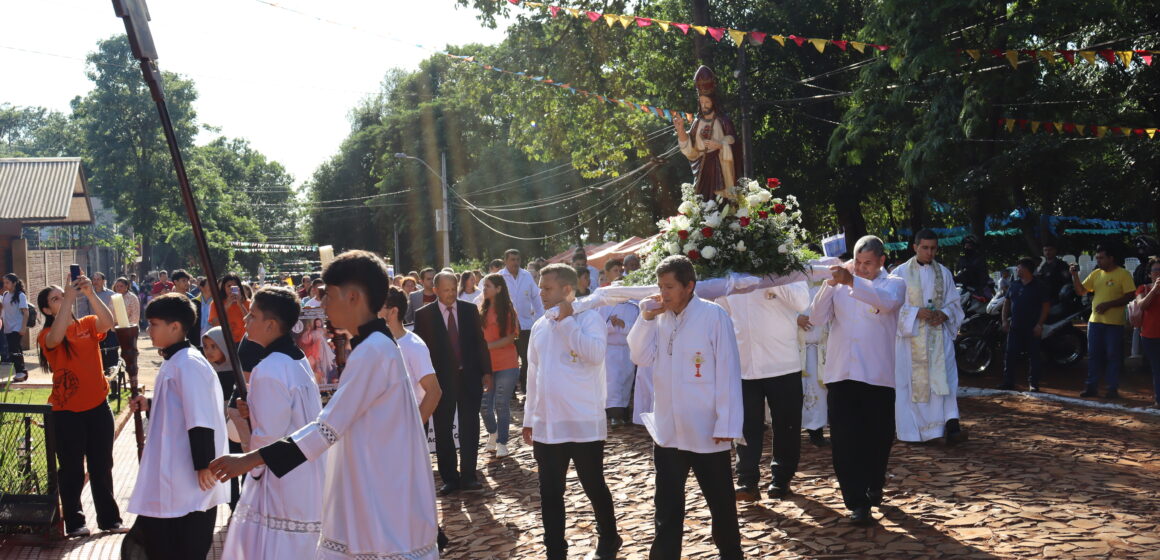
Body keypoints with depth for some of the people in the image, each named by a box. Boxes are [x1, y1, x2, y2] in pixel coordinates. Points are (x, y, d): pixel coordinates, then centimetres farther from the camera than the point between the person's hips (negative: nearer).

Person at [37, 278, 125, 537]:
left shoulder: (87, 324, 4)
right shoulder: (46, 335, -4)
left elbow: (108, 321, -17)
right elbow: (56, 338, -28)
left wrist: (90, 293, -28)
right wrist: (69, 299, -30)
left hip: (98, 406, 3)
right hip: (67, 411, -3)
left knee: (102, 466, 12)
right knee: (71, 469, 4)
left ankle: (109, 518, 22)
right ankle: (74, 522, 15)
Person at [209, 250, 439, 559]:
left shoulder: (372, 351, -18)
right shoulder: (373, 347, 14)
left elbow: (328, 429, -20)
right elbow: (340, 421, 19)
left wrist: (250, 460, -18)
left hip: (383, 505, -10)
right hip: (367, 498, 10)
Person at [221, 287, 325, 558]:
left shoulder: (269, 370, -19)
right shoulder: (298, 361, 9)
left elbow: (269, 438, -19)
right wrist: (254, 411, 6)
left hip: (281, 491, -9)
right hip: (307, 483, 9)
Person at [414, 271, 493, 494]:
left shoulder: (470, 310, 4)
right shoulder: (424, 315, -2)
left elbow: (480, 342, 7)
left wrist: (486, 372, 2)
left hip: (469, 376, 1)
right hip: (441, 378, -1)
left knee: (469, 428, 3)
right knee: (443, 430, 5)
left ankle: (468, 476, 10)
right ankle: (449, 478, 14)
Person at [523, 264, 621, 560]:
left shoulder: (589, 318, -8)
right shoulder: (539, 327, 10)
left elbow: (595, 354, -26)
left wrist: (565, 320, -19)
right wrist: (529, 418, 17)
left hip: (584, 423, -5)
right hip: (546, 425, 5)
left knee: (594, 487, 10)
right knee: (550, 494, 9)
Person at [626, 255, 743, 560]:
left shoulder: (714, 315, -12)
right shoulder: (660, 316, 5)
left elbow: (728, 371, -13)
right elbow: (641, 357, -1)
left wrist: (726, 425, -15)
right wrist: (646, 318, -11)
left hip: (706, 430, -4)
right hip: (666, 429, 4)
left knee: (721, 501, 12)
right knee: (667, 506, 12)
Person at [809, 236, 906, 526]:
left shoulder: (894, 284, 3)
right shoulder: (840, 284, 9)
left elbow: (887, 301, -22)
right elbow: (817, 316, -1)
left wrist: (852, 281, -37)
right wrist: (830, 284, -16)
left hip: (878, 375, -1)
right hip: (840, 373, 1)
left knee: (878, 438, 11)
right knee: (845, 441, -5)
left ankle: (874, 488, 34)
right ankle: (858, 503, -2)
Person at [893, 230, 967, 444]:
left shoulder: (944, 273, 10)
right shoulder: (901, 273, 1)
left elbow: (954, 303, 12)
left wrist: (944, 314, -9)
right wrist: (917, 313, -17)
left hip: (938, 334, 2)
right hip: (910, 335, -2)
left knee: (944, 376, -12)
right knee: (912, 381, 0)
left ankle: (951, 426, -21)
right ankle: (911, 430, 11)